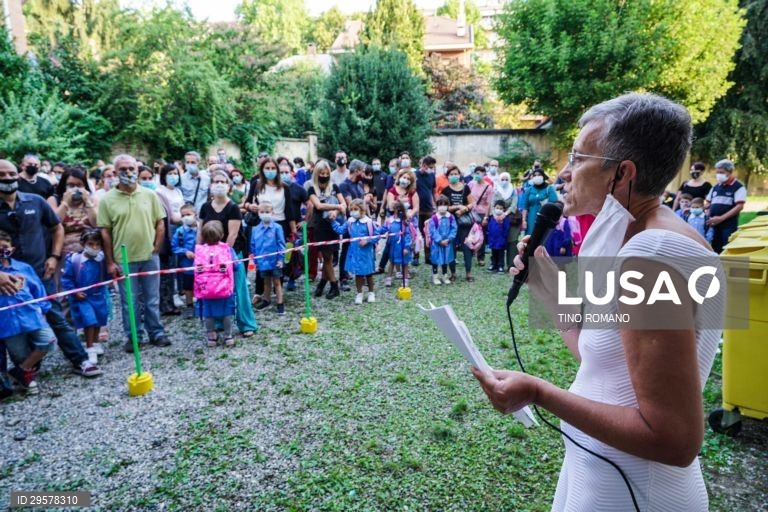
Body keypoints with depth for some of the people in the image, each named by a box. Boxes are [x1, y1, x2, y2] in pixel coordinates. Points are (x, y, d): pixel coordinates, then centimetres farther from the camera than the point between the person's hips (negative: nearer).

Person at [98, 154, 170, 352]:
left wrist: (156, 248, -1)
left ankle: (156, 333, 24)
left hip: (149, 257, 1)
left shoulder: (150, 195, 1)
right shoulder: (108, 199, -3)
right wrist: (110, 261, -3)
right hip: (123, 259, -1)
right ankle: (132, 337, 23)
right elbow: (105, 232, -1)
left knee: (152, 299, 11)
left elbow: (160, 223, 6)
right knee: (129, 301, 9)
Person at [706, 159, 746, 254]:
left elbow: (739, 206, -12)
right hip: (714, 224, 6)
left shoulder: (738, 187, -4)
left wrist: (721, 218, -18)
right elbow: (709, 203, 21)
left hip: (729, 225, -6)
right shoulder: (715, 187, 15)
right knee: (715, 251, 8)